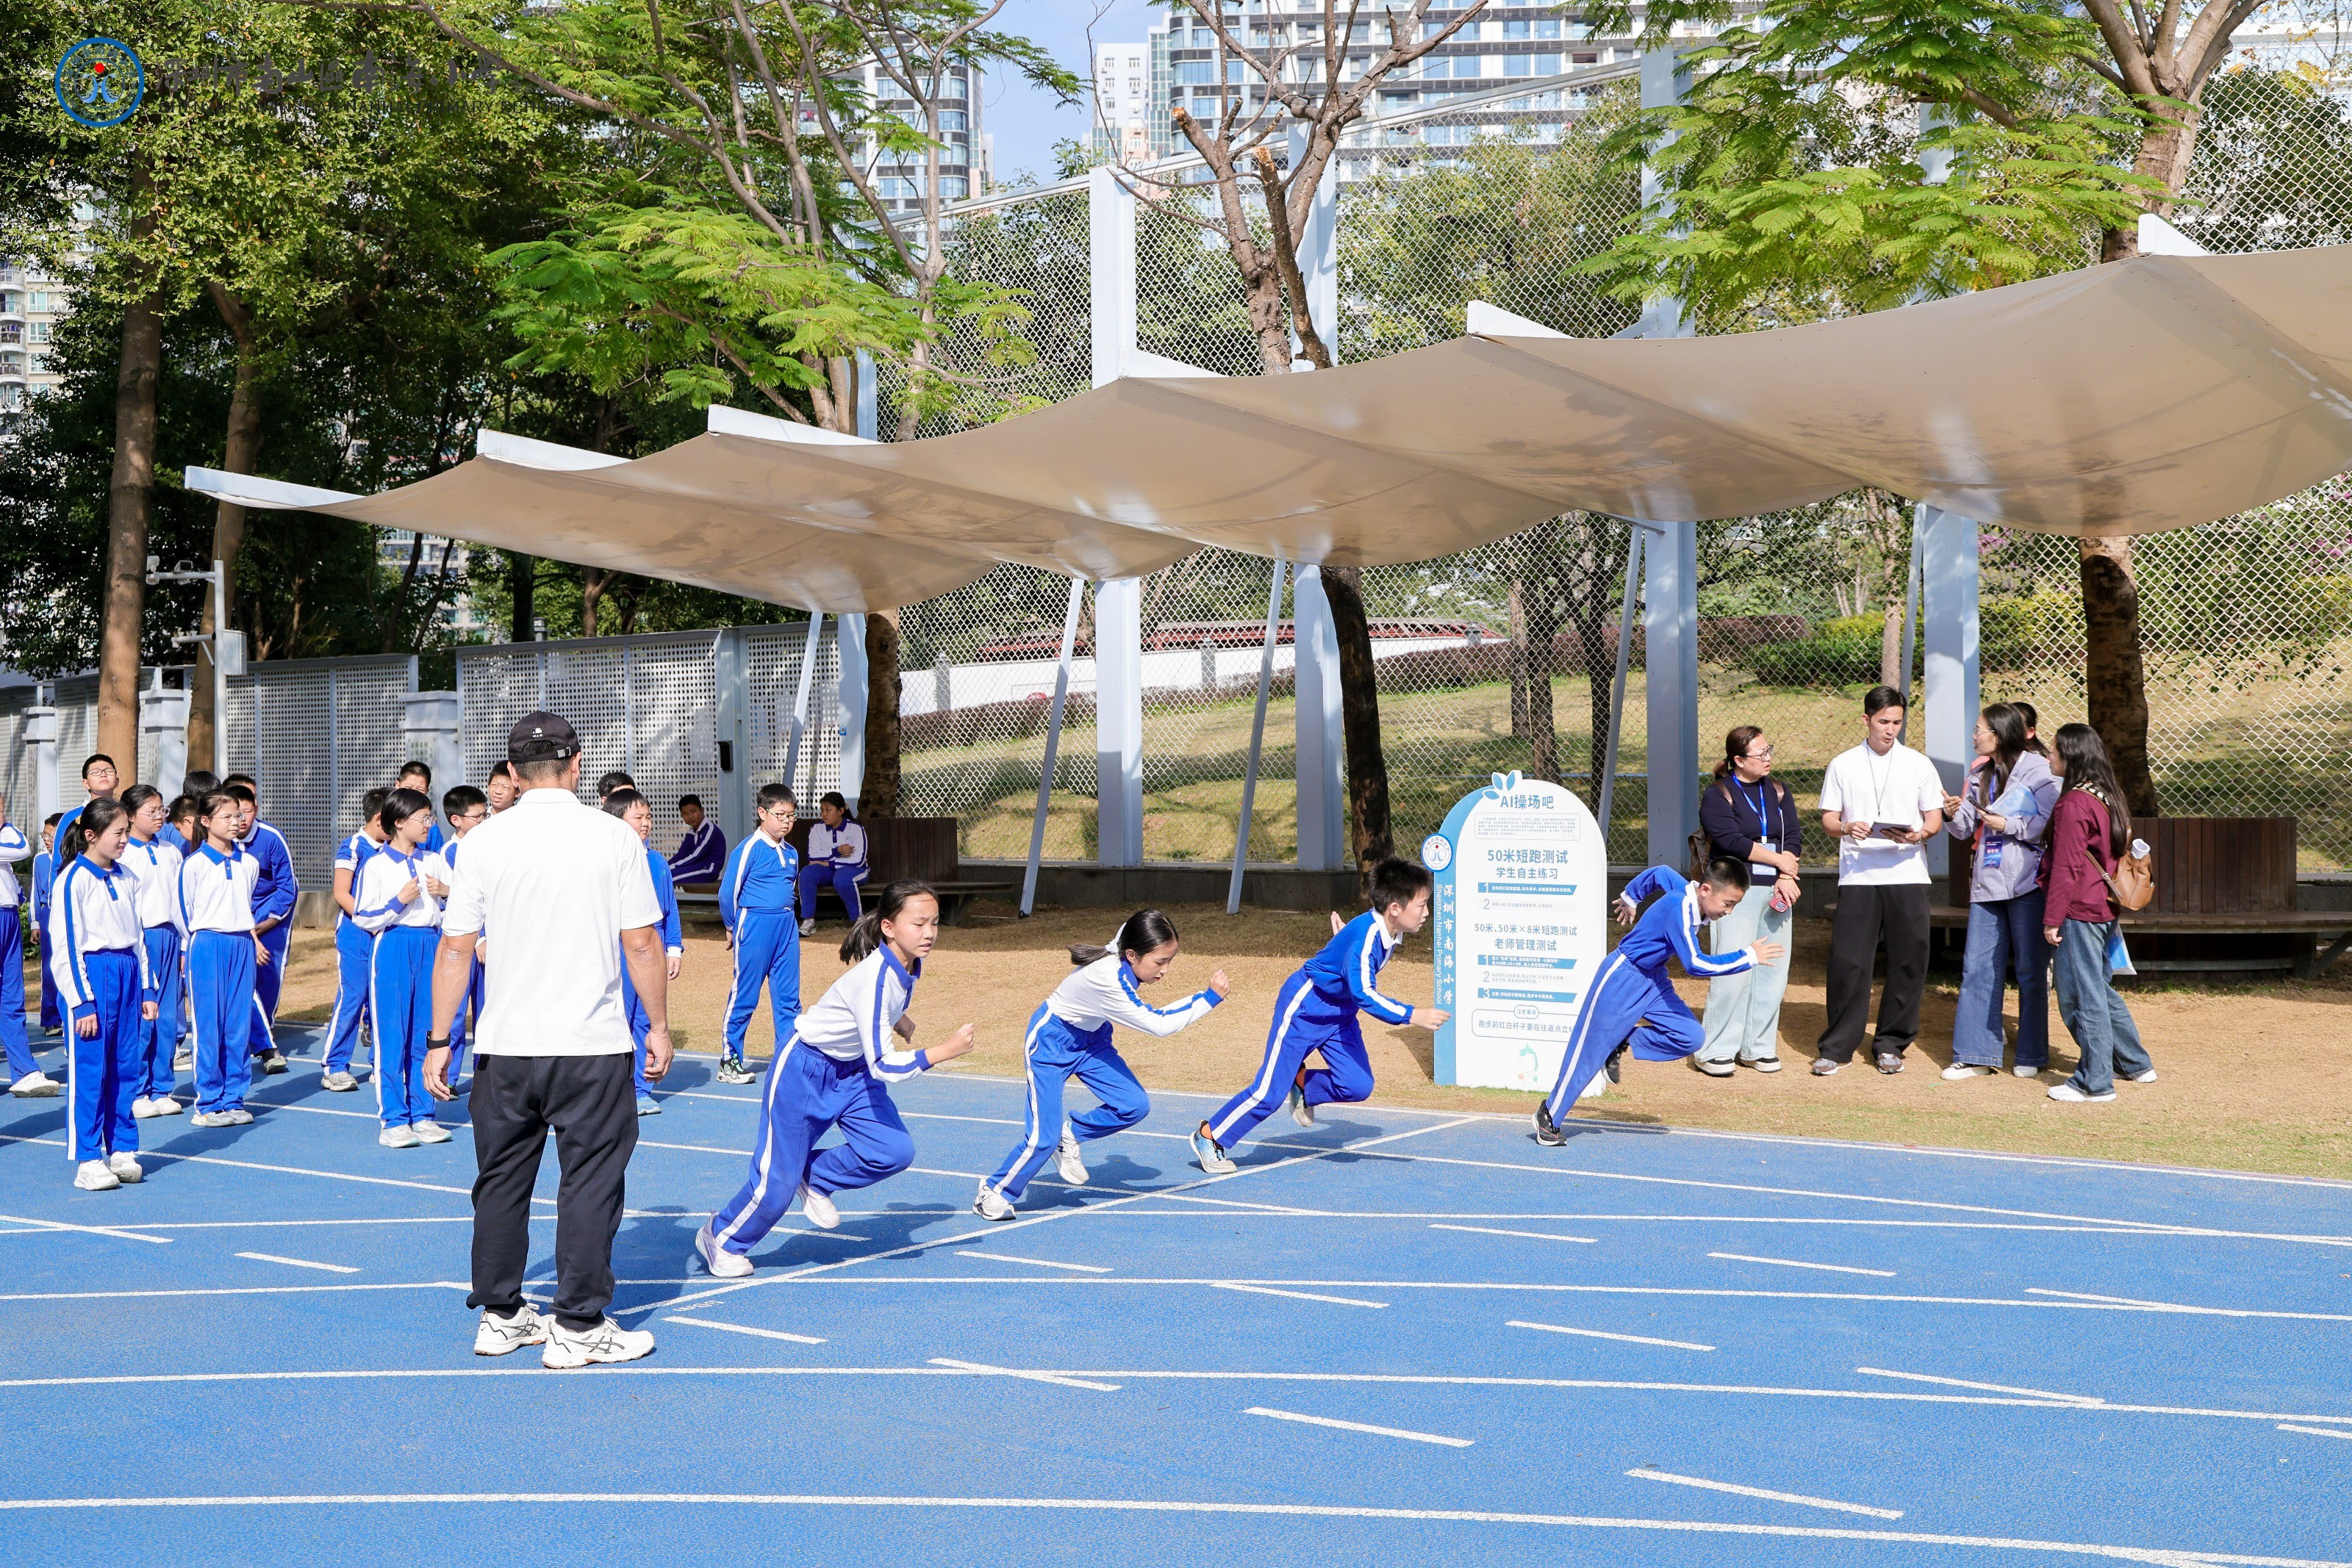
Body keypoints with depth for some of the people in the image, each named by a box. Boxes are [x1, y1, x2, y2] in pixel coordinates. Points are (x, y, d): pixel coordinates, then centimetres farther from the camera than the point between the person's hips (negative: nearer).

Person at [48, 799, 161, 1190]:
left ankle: (123, 1150, 18)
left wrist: (147, 988, 14)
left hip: (127, 974, 6)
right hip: (91, 975, -6)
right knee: (89, 1072, -3)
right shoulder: (74, 880, -10)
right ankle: (87, 1161, 3)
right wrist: (81, 1003, -14)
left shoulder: (125, 878, 11)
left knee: (126, 1067, 9)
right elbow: (65, 945, -11)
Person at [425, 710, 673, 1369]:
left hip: (504, 1045, 3)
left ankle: (500, 1315, 23)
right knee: (590, 1181, 5)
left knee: (502, 1180, 14)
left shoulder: (483, 841, 0)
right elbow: (642, 944, -3)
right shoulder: (615, 838, -4)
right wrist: (659, 1025, 8)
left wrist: (439, 1041, 5)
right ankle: (578, 1327, 7)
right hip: (593, 1044, -2)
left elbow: (455, 948, 0)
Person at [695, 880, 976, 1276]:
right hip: (804, 1069, -7)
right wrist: (944, 1052, -35)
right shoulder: (876, 979, -35)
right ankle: (721, 1239, 26)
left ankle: (818, 1178, 15)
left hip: (852, 1069, 8)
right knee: (778, 1182, -1)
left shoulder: (909, 964, -10)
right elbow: (883, 1066, -34)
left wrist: (896, 1020, 4)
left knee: (895, 1151, -11)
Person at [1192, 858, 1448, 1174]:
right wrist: (1411, 1016, -40)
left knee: (1358, 1086, -7)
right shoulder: (1366, 935, -31)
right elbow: (1363, 993, -38)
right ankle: (1209, 1137, 11)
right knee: (1270, 1092, -6)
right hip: (1304, 1006, -8)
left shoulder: (1391, 931, -5)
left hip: (1340, 1012, 8)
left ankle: (1303, 1085, 20)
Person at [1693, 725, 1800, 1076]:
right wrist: (1778, 860, -8)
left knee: (1773, 970, 3)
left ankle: (1758, 1047, 13)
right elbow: (1731, 841, -13)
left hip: (1775, 890, 6)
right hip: (1736, 890, -6)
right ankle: (1715, 1051, -4)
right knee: (1733, 971, -10)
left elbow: (1794, 837, 7)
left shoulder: (1778, 792, 15)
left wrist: (1786, 879, -8)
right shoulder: (1718, 795, -2)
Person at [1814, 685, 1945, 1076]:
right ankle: (1836, 1047, 4)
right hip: (1858, 875, -1)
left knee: (1908, 960, 0)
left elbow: (1935, 819, 9)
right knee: (1848, 961, -4)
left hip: (1907, 873, 1)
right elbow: (1828, 819, 7)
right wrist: (1847, 828, -15)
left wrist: (1919, 834, -13)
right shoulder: (1842, 765, 8)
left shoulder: (1918, 765, 10)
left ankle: (1891, 1045, 13)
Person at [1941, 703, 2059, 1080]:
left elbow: (2051, 823, -14)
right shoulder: (1979, 775, 15)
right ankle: (1976, 1055, 7)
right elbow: (1967, 830, 15)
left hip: (2027, 882, -6)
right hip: (1988, 883, 6)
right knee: (1977, 968, 3)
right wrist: (1955, 814, -5)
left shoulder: (2038, 770, -5)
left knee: (2031, 971, 3)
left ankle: (2032, 1056, 13)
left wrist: (2007, 825, -15)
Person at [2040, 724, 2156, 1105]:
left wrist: (2052, 918, -14)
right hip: (2105, 909, 9)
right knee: (2100, 989, 21)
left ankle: (2095, 1083, 2)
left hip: (2079, 912, -9)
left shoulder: (2073, 804, -16)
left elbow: (2067, 867, -18)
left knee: (2082, 997, -2)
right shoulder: (2109, 797, 11)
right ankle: (2136, 1064, 29)